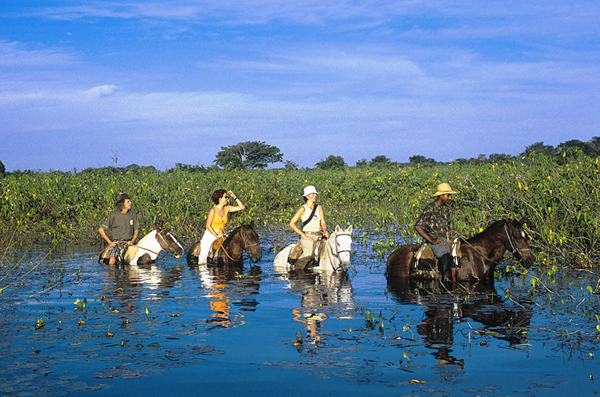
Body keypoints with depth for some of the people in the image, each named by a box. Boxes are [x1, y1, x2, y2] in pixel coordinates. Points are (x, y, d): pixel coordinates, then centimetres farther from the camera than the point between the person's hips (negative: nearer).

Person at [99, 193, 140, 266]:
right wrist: (110, 242, -6)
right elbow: (101, 230, 0)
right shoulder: (114, 216, -4)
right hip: (116, 242, -2)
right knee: (112, 261, -24)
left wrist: (132, 241, -9)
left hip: (128, 242, 2)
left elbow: (136, 230, 10)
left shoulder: (133, 214, 5)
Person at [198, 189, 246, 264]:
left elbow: (242, 207, 7)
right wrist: (216, 235, -19)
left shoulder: (226, 209, 4)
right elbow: (208, 226, -12)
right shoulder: (213, 210, -12)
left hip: (221, 235, 6)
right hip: (210, 235, -6)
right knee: (204, 254, -19)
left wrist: (234, 197, -1)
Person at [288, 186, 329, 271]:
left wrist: (325, 231, -8)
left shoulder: (319, 207, 12)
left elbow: (323, 223, 15)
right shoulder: (303, 209, -3)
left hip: (318, 236, 6)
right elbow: (291, 223, -7)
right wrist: (304, 235, -13)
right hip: (307, 236, -6)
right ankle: (297, 269, -19)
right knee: (309, 252, -33)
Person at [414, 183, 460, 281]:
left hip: (446, 236, 8)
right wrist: (432, 240, -16)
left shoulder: (446, 207, 14)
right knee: (446, 257, -32)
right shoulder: (429, 209, -9)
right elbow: (417, 226, -11)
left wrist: (451, 230, 3)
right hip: (434, 238, -8)